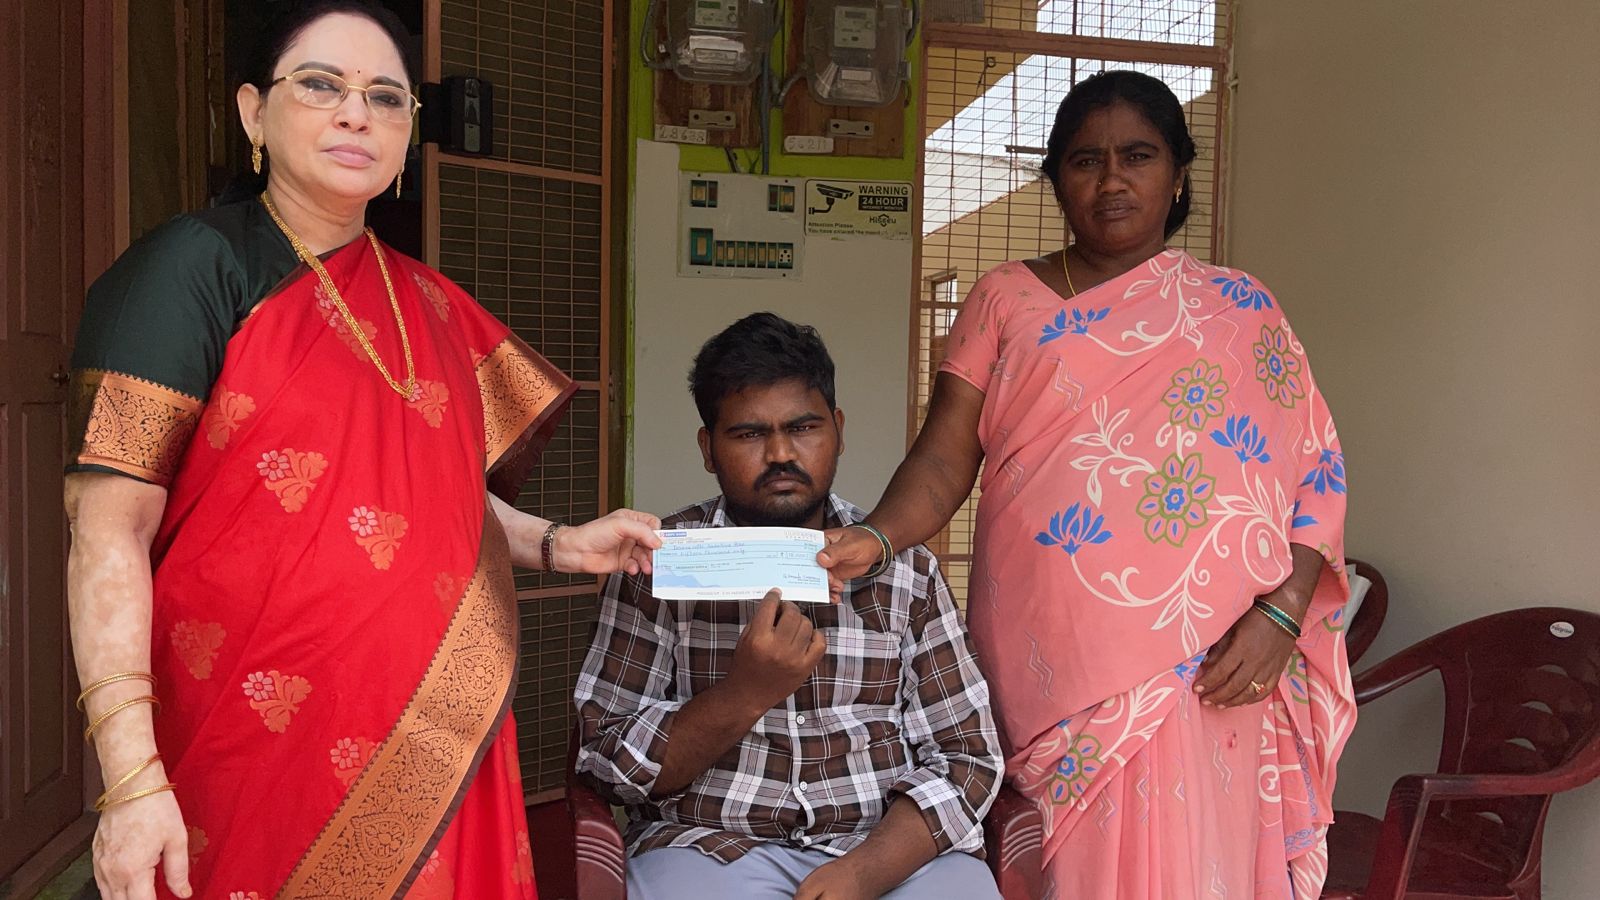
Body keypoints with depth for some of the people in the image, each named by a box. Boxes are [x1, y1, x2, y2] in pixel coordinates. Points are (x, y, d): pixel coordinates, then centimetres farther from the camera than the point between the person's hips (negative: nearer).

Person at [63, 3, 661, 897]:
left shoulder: (429, 306, 9)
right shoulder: (192, 265, -8)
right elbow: (111, 533, -13)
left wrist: (558, 544, -1)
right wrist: (134, 780, -19)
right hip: (260, 747, -5)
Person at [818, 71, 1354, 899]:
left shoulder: (1239, 310, 9)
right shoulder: (1004, 301, 7)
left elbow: (1314, 475, 5)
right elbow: (945, 459, -1)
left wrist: (1280, 614, -10)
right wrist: (873, 538, -20)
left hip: (1205, 672, 1)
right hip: (1047, 667, 0)